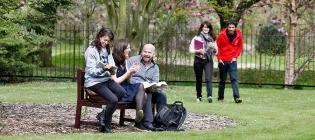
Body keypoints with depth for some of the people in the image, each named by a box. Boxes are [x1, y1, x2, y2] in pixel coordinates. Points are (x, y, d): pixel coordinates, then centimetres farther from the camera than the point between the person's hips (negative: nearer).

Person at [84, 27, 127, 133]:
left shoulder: (106, 50, 14)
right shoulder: (91, 51, -8)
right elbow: (91, 71, -14)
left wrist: (110, 68, 2)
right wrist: (104, 69, -30)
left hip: (105, 79, 7)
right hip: (94, 81, -7)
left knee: (122, 92, -21)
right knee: (114, 100, -25)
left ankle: (103, 115, -9)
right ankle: (105, 125, -7)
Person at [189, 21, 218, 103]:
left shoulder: (212, 39, 10)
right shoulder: (196, 38, 4)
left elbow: (216, 52, 13)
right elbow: (191, 49, 0)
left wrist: (214, 47, -9)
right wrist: (198, 51, -16)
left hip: (208, 60, 0)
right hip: (198, 60, 0)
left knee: (208, 78, -16)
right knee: (199, 79, 6)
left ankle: (209, 95, -27)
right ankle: (199, 96, 19)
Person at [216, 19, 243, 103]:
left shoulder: (238, 35, -3)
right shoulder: (222, 35, -8)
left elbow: (240, 47, 10)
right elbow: (217, 47, 1)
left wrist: (235, 57, -1)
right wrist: (219, 58, -3)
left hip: (232, 61, 0)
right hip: (223, 61, 0)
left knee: (234, 79, -11)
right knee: (222, 80, 9)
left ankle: (236, 97, -18)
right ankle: (220, 97, 19)